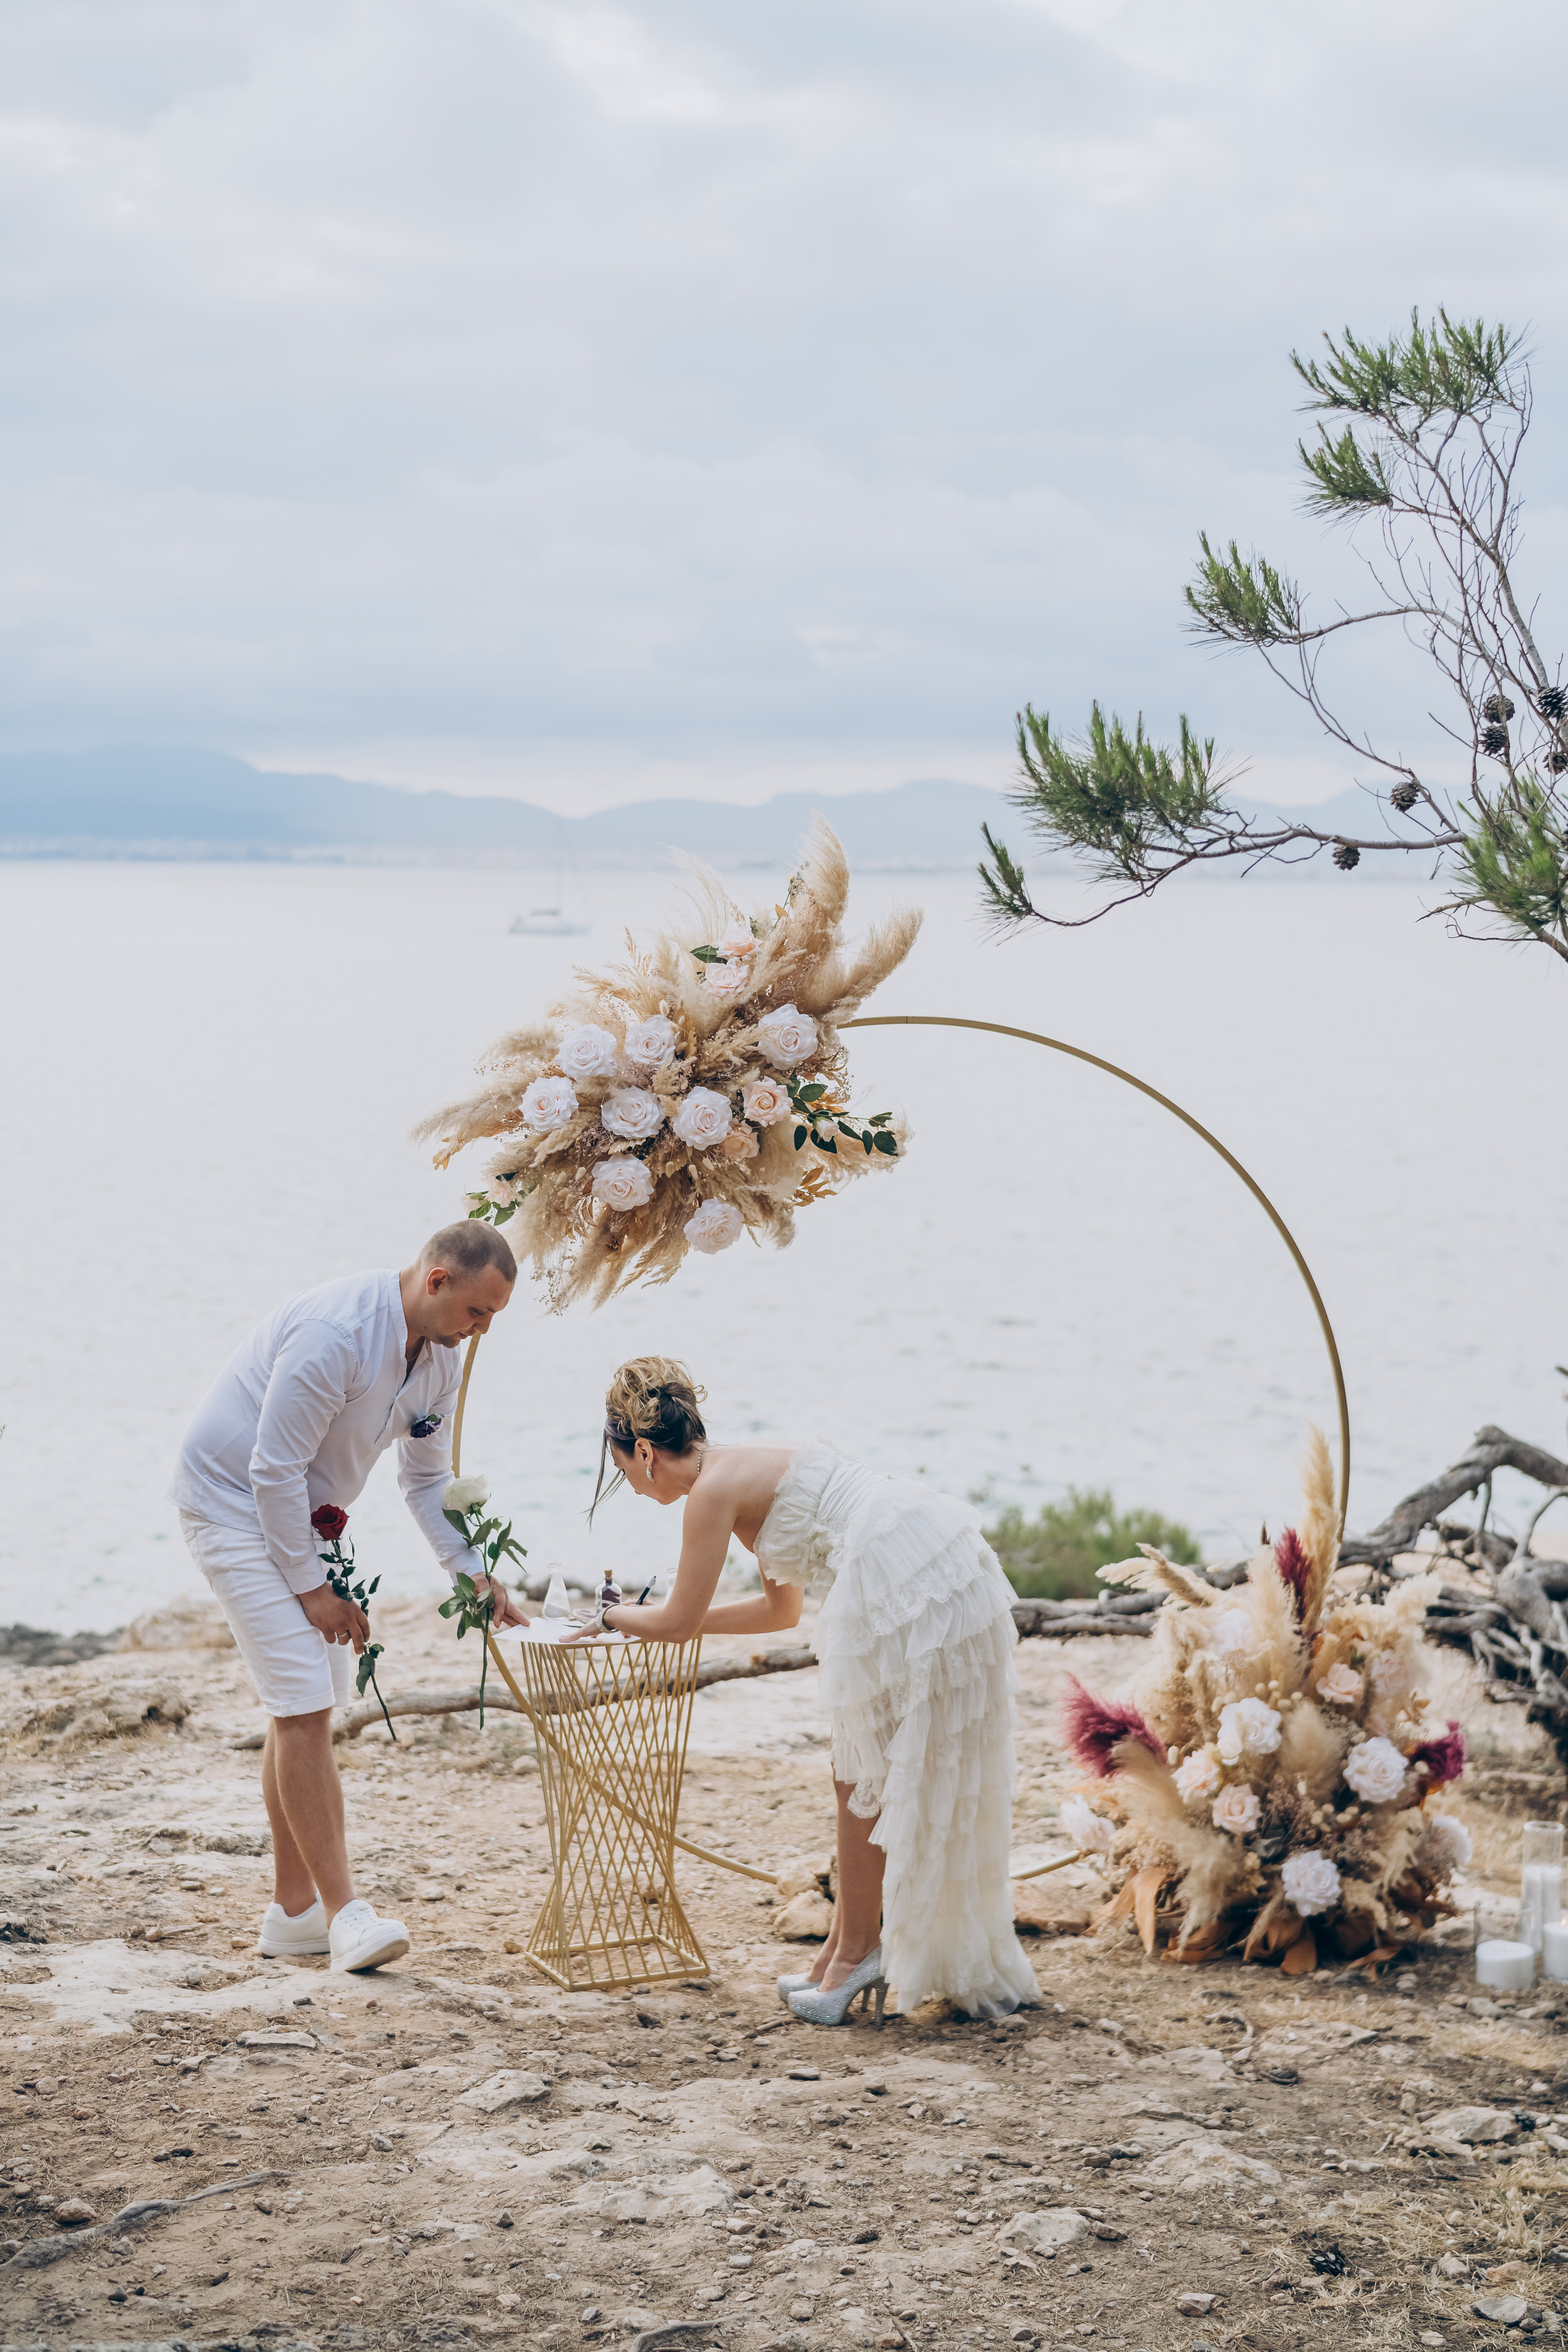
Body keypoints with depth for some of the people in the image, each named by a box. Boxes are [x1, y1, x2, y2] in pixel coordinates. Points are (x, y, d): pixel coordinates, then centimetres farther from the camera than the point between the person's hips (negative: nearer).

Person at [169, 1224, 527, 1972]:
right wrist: (310, 1586, -19)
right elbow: (274, 1468, -26)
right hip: (232, 1499, -9)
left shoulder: (440, 1358, -1)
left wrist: (476, 1575, -1)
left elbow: (427, 1480, 11)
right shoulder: (336, 1333, -30)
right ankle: (342, 1911, -15)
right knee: (302, 1704, -15)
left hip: (303, 1513, 9)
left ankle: (294, 1911, 18)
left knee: (305, 1707, 10)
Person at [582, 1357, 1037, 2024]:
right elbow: (782, 1609, 34)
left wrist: (612, 1616, 22)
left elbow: (677, 1623, 2)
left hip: (901, 1585, -9)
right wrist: (676, 1617, 41)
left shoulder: (713, 1489, -3)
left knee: (866, 1778, 3)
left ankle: (857, 1950, 10)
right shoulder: (751, 1471, 24)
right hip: (952, 1565, 9)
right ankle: (845, 1951, 21)